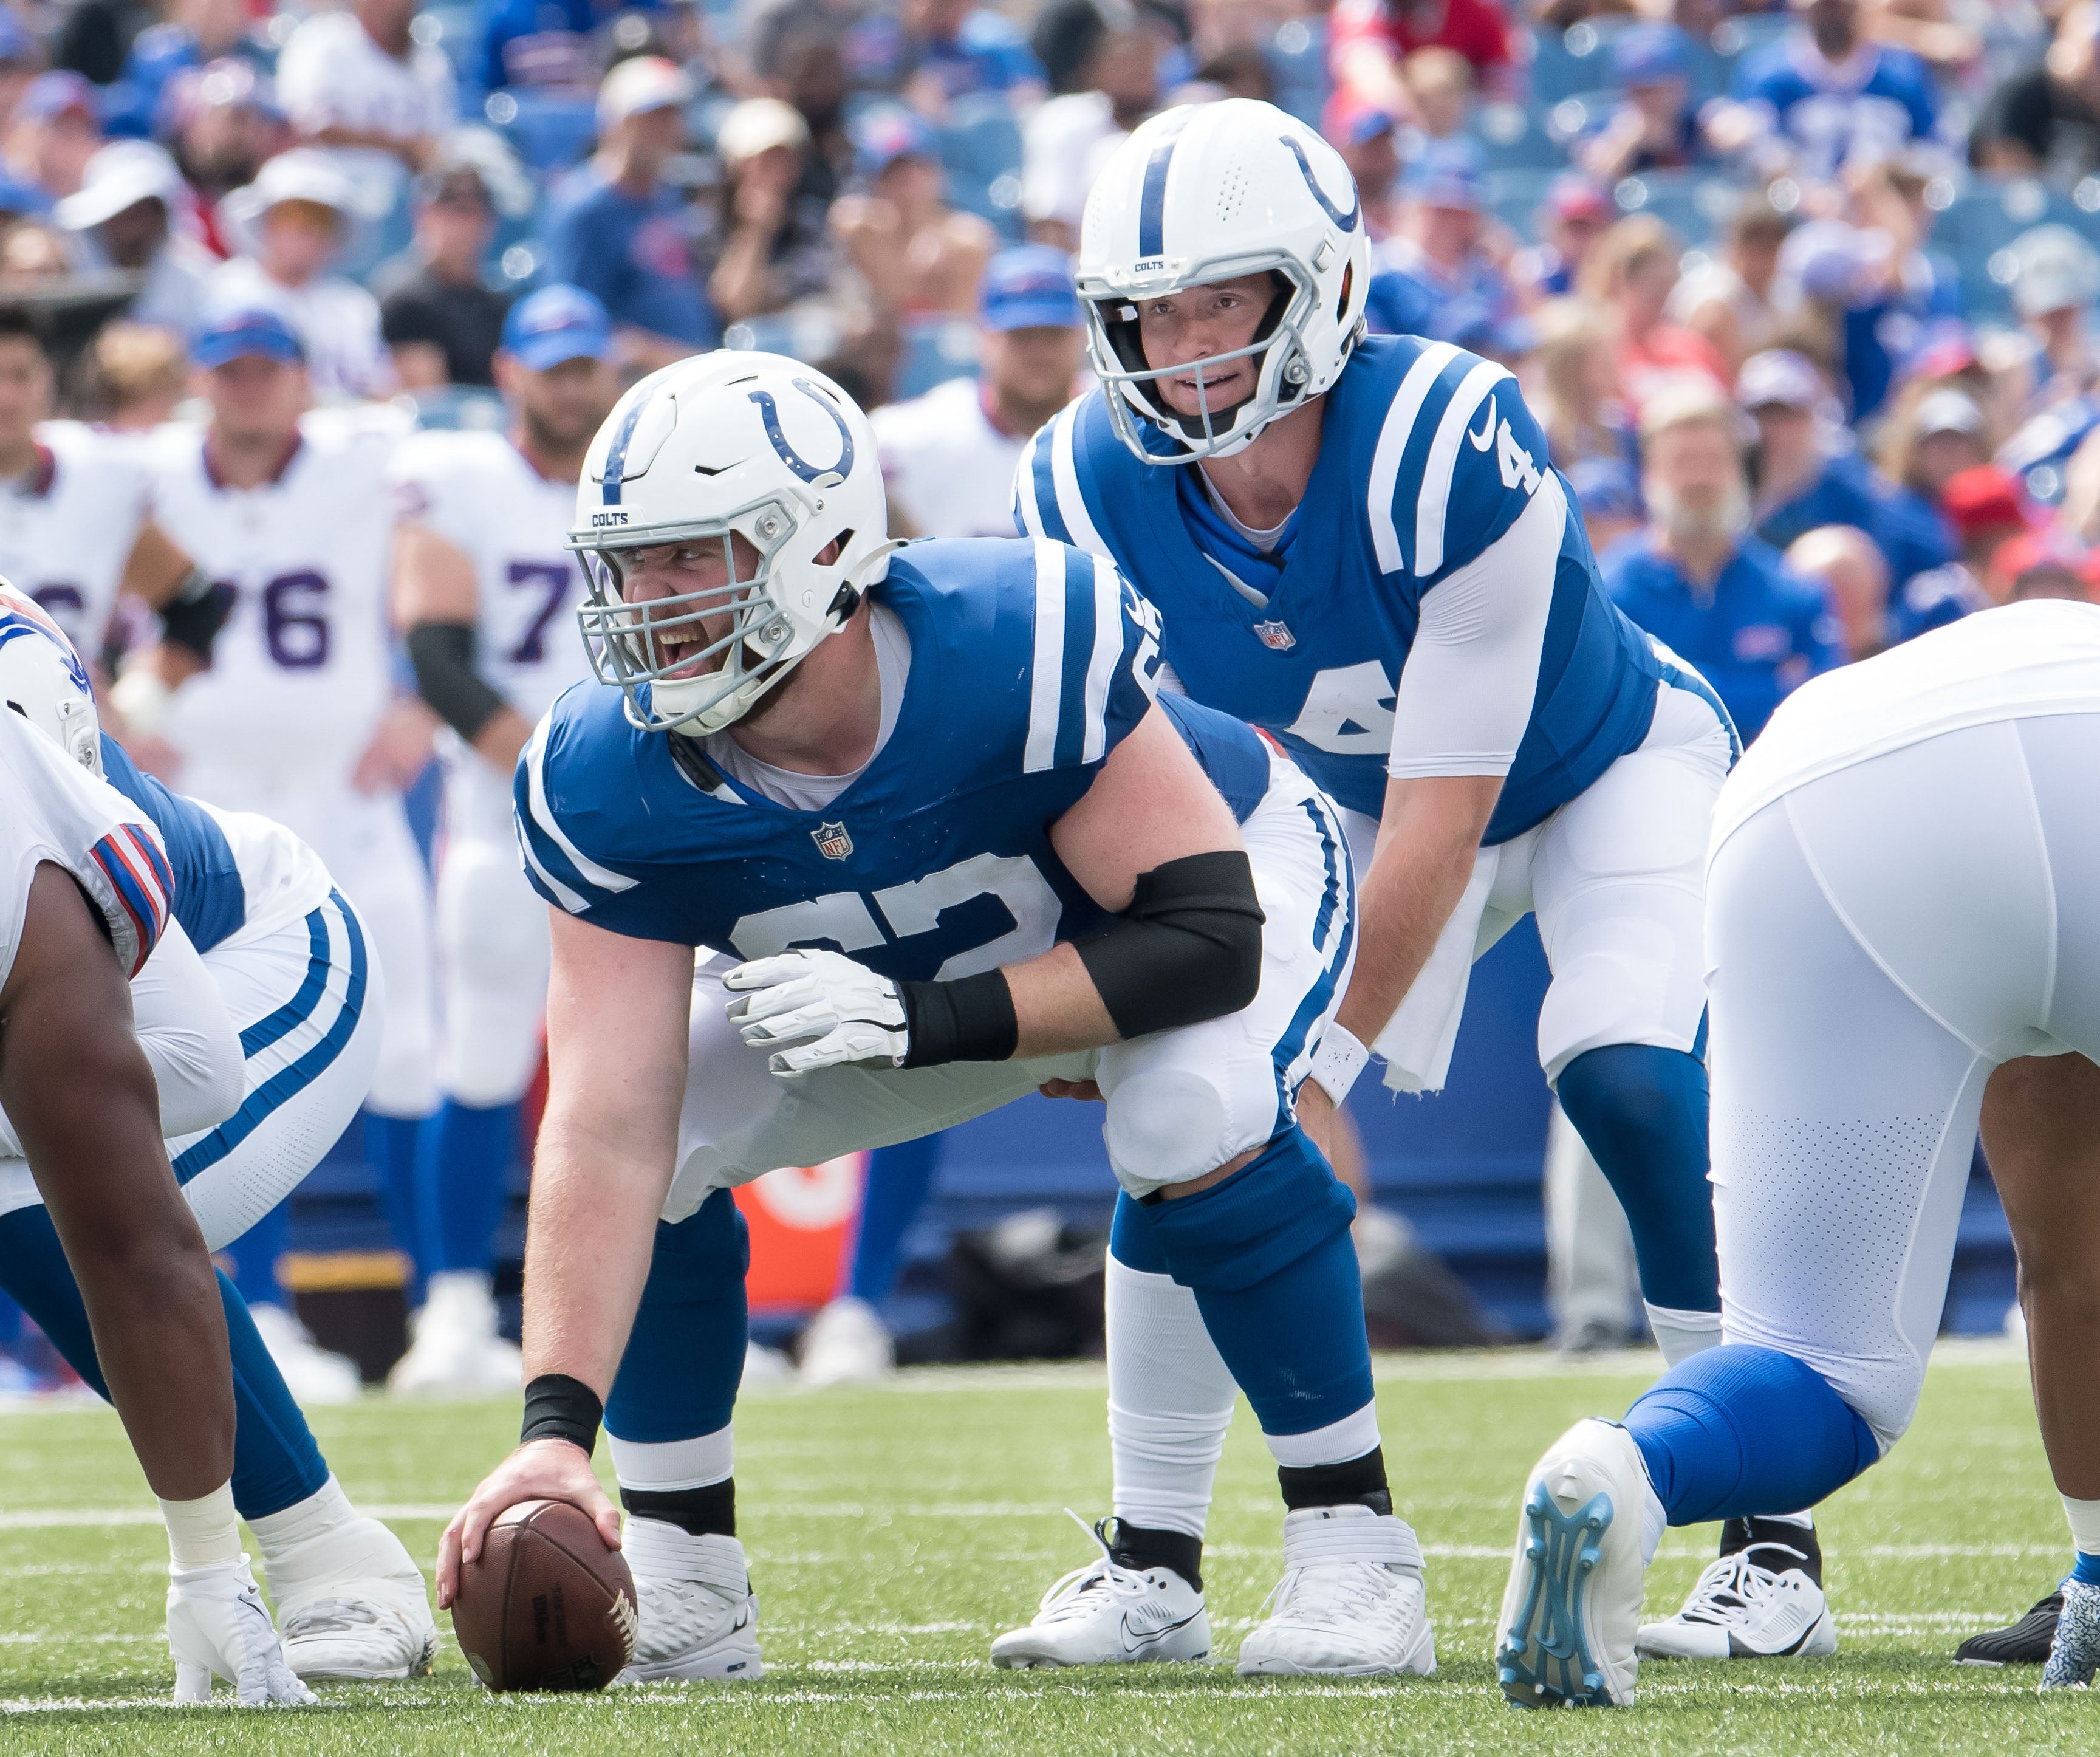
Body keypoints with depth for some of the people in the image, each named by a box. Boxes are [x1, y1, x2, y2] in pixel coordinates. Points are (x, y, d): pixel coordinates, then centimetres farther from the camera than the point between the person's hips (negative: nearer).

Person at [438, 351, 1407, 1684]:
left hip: (1224, 871, -4)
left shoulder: (1024, 646, -41)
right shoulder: (608, 787, -29)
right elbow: (609, 1136, -31)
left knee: (1193, 1118, -35)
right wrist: (560, 1422, -43)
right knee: (658, 1137, -14)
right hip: (905, 974, 4)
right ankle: (686, 1606, 1)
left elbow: (1205, 939, -35)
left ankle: (1357, 1555, -18)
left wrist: (926, 1023, -44)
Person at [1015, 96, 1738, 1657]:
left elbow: (1442, 814, -32)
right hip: (1368, 803, 5)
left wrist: (1330, 1058, -29)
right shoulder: (1090, 492, -23)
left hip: (1606, 773, -5)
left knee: (1634, 1087, -27)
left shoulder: (1450, 452, -38)